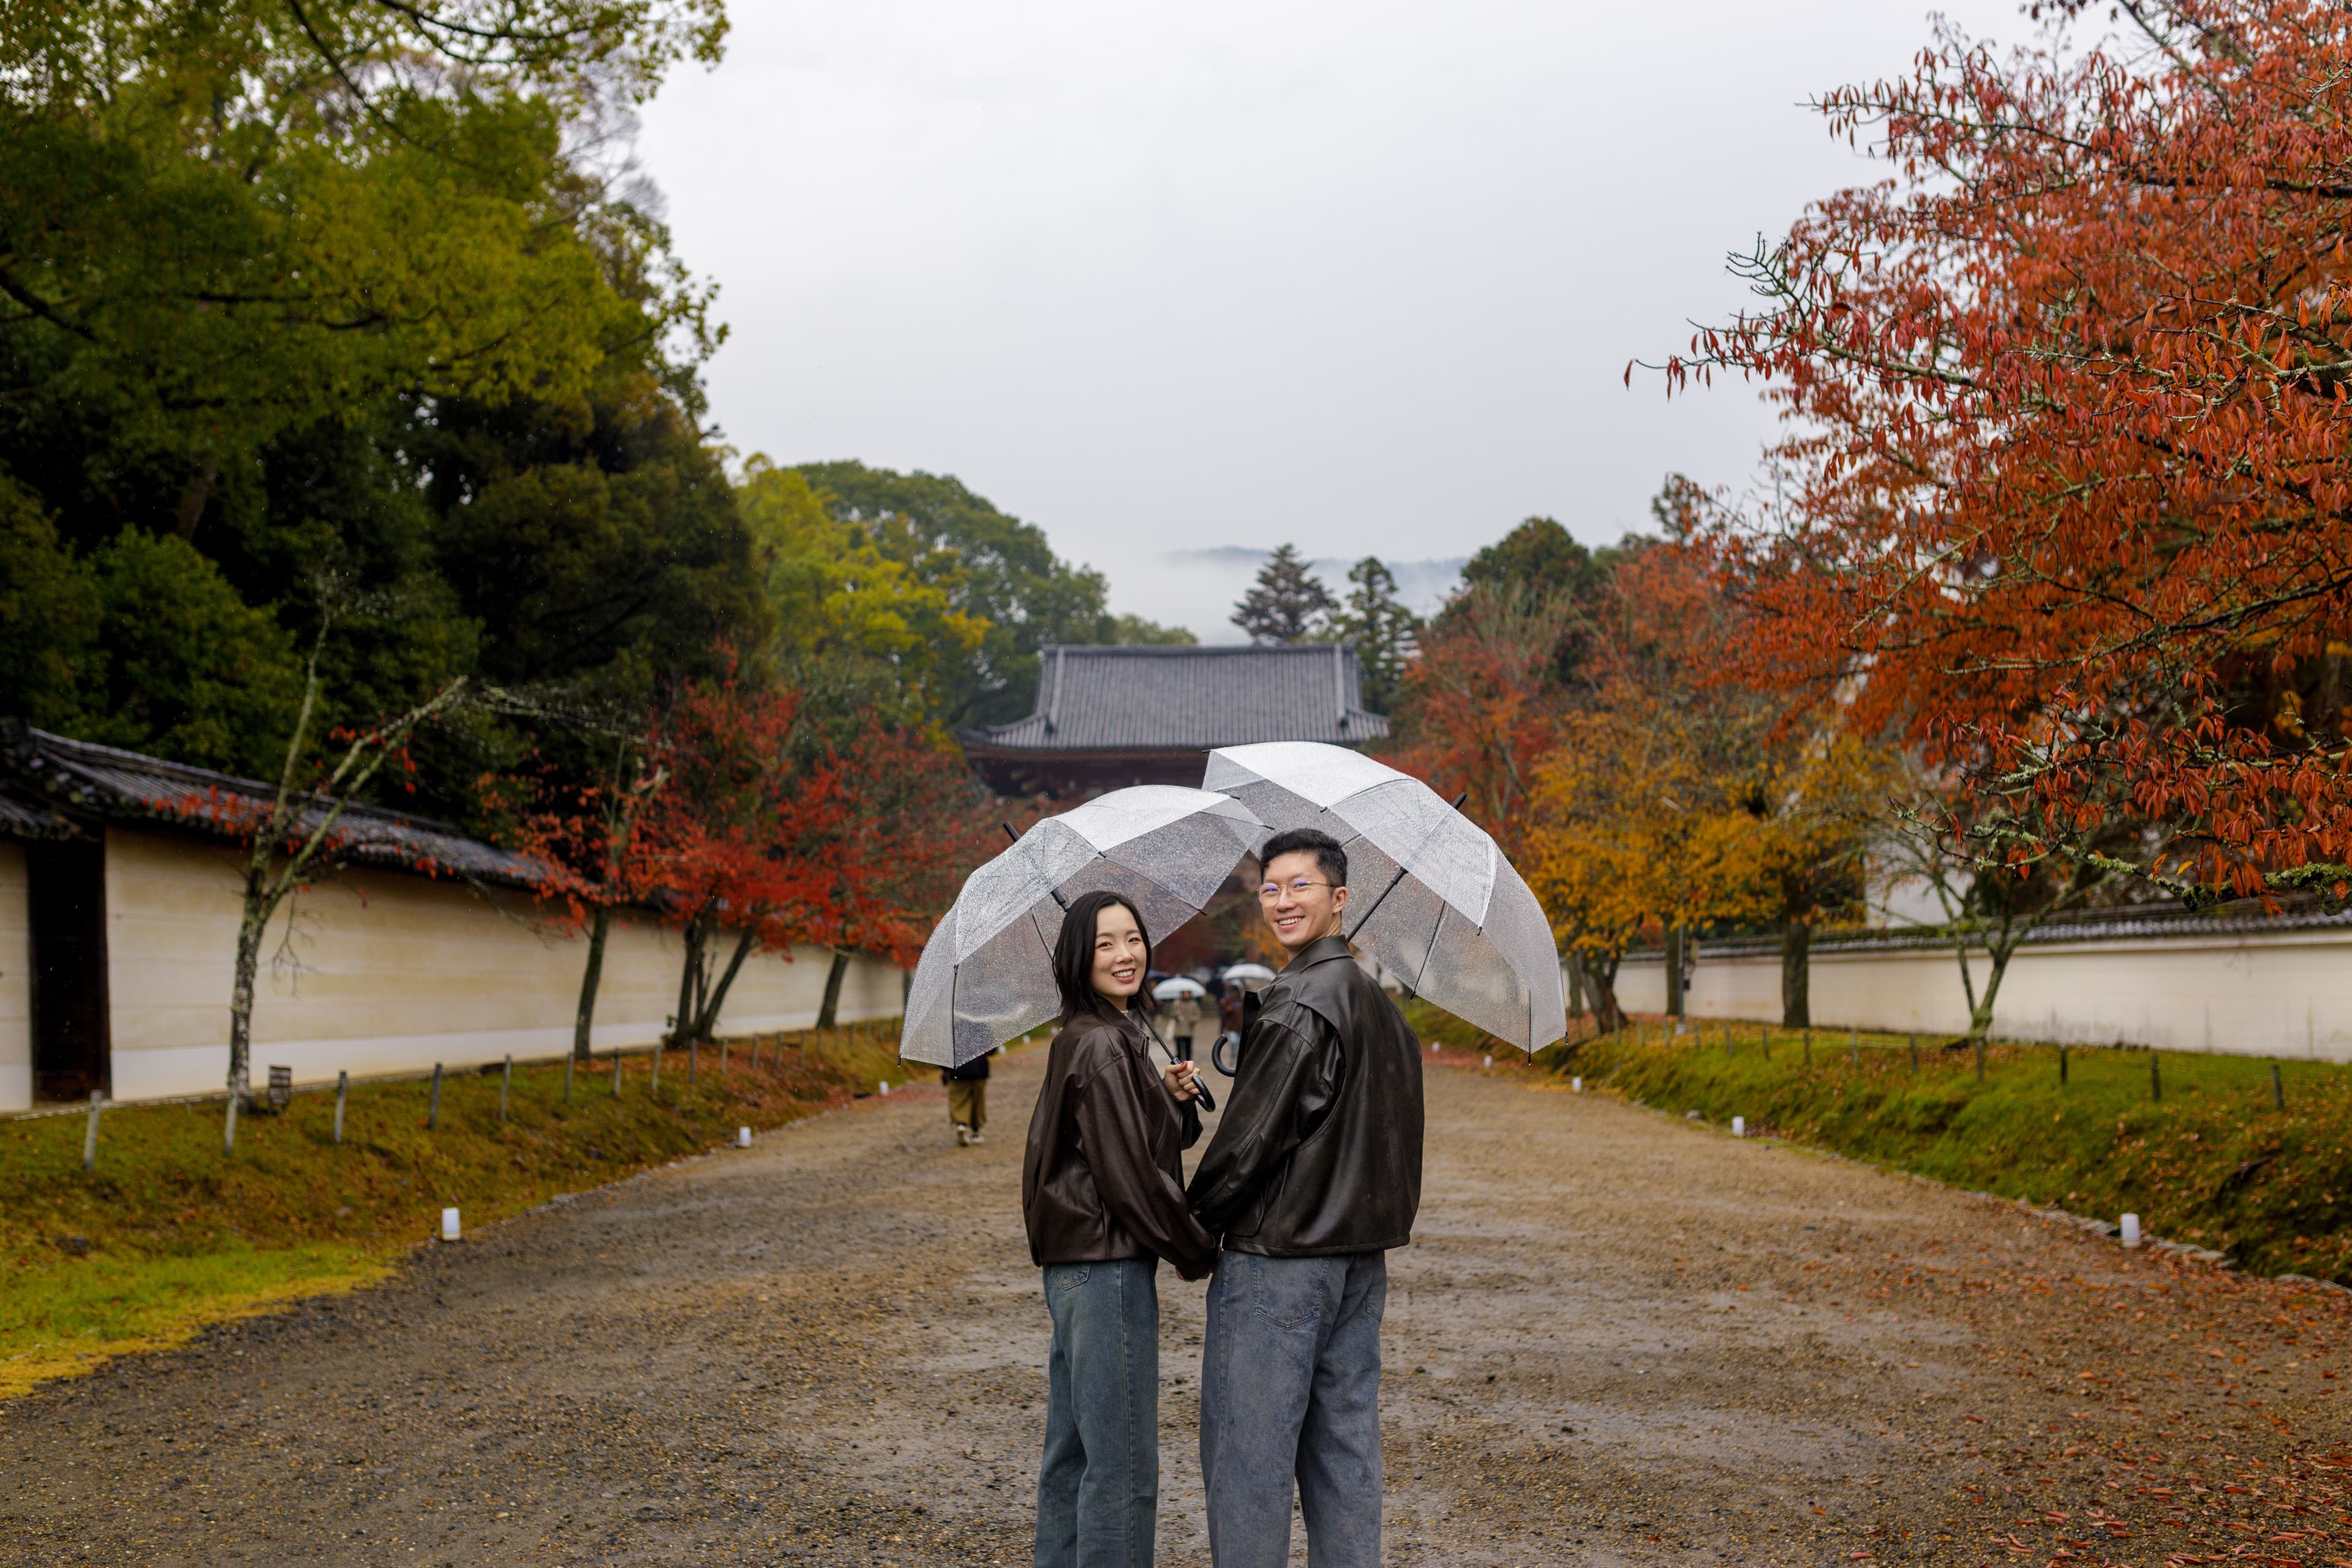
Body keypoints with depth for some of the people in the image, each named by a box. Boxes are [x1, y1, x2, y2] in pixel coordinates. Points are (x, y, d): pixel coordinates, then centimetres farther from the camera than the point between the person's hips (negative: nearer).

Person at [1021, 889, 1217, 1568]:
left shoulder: (1081, 1040, 14)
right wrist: (1198, 1251, -8)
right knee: (1122, 1462, -3)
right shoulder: (1102, 1046, -16)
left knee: (1072, 1451, 17)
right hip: (1109, 1264, -10)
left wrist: (1173, 1098, -1)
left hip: (1074, 1265, 10)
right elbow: (1129, 1171, -18)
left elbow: (1153, 1142, 18)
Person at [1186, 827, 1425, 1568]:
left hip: (1278, 1257, -9)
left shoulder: (1297, 1004, -16)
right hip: (1360, 1257, 9)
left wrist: (1197, 1217, -2)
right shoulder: (1379, 1002, 13)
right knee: (1344, 1443, 13)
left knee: (1248, 1447, -1)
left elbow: (1254, 1134, -16)